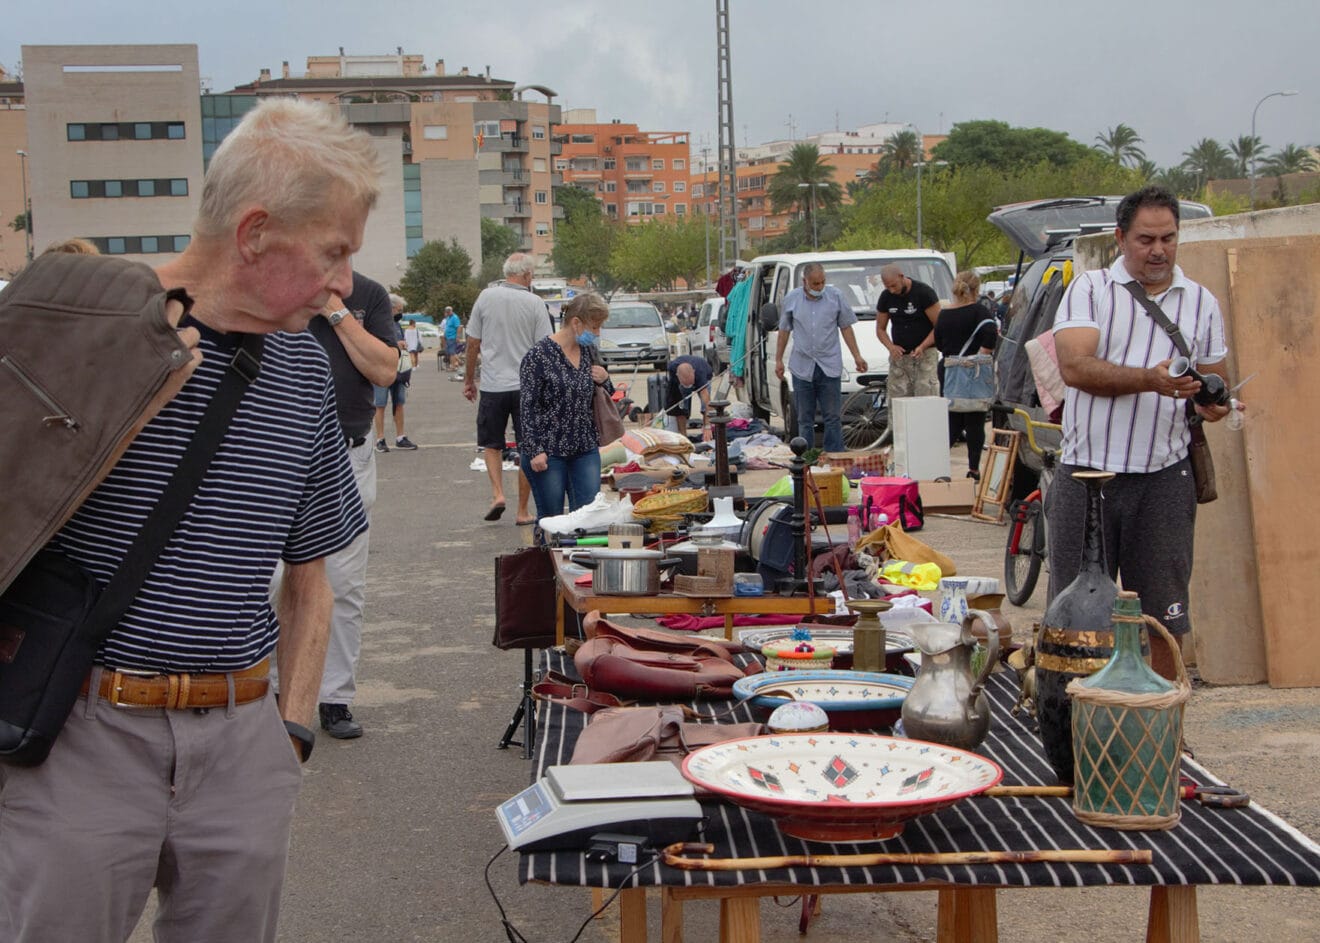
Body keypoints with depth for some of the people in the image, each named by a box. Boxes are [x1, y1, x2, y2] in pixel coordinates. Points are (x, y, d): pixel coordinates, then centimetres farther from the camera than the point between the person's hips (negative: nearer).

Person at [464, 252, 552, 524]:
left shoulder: (486, 297, -1)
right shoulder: (535, 303, -6)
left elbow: (473, 343, 3)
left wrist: (468, 379, 15)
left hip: (493, 384, 1)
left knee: (491, 443, 17)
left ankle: (497, 493, 0)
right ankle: (523, 510, 9)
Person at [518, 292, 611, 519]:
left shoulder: (589, 352, 10)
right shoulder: (539, 355, -11)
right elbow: (527, 406, -12)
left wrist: (604, 380, 1)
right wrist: (534, 450, -17)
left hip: (585, 449, 6)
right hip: (547, 452, -6)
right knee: (551, 519, 2)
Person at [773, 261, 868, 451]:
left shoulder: (835, 296, 2)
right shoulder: (791, 299, 4)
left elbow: (845, 327, 8)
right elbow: (784, 330, 11)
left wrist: (857, 356, 4)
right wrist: (778, 360, 9)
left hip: (829, 367, -1)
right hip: (802, 368, 1)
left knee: (832, 417, -2)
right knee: (805, 419, 6)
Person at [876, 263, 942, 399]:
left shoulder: (924, 292, -8)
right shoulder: (886, 297, 6)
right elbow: (880, 329, 15)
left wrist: (922, 347, -20)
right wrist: (891, 347, -6)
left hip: (925, 354, -4)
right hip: (899, 356, 4)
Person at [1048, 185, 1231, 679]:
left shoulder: (1201, 303, 12)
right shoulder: (1090, 290, 2)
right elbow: (1075, 366, -13)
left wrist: (1210, 403, -8)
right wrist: (1150, 379, -24)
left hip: (1164, 477, 2)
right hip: (1086, 473, -2)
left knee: (1164, 613, 4)